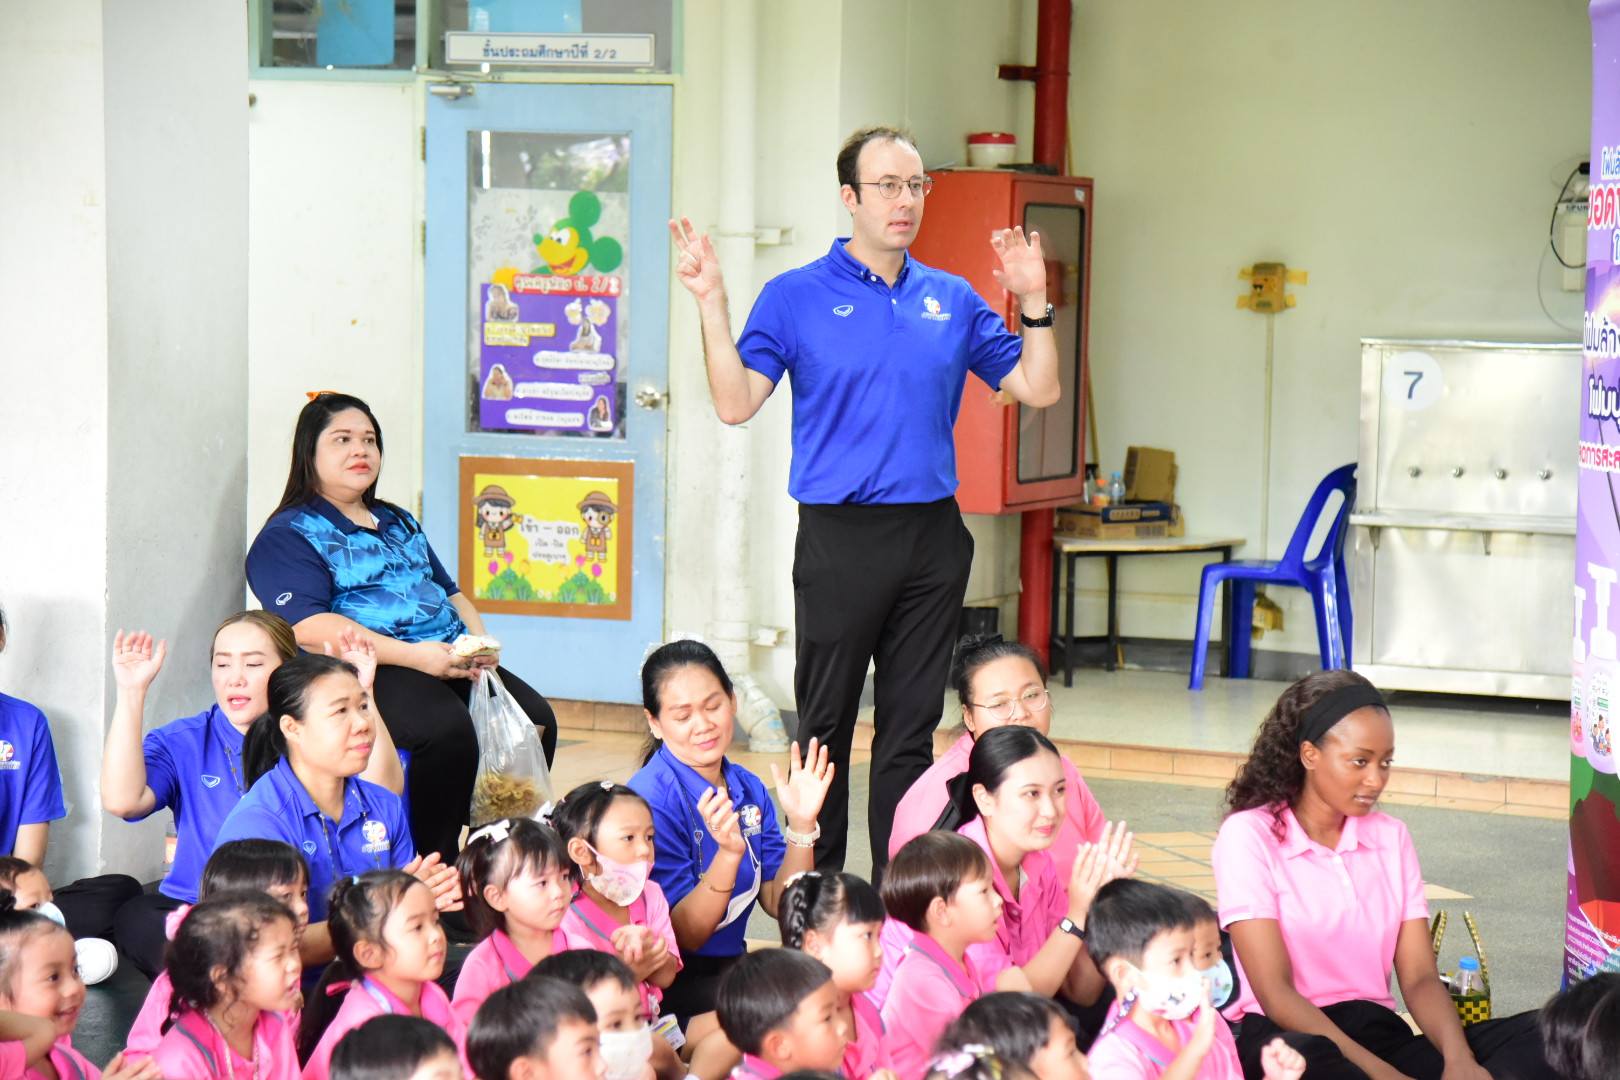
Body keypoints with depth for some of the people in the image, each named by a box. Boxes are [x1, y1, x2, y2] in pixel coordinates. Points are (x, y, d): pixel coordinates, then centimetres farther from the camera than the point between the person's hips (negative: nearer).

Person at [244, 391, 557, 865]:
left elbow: (450, 592, 29)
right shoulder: (287, 537, 2)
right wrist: (413, 654, -21)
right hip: (366, 670, -7)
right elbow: (309, 628, -12)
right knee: (447, 728, -35)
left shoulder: (399, 523, 28)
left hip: (450, 663, 7)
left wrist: (479, 640, 4)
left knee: (535, 720, -17)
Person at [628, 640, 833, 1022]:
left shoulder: (748, 788, 7)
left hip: (731, 967, 7)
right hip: (673, 987, -7)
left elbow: (778, 904, 5)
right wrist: (728, 854, -29)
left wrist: (801, 826, -9)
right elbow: (683, 937, -15)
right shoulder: (650, 800, -15)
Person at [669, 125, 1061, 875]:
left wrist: (1033, 301, -1)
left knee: (911, 727, 9)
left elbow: (1039, 389, 9)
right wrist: (712, 304, -18)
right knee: (826, 727, 4)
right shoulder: (796, 297, -2)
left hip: (933, 535, 4)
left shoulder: (954, 301, 9)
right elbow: (735, 403, -11)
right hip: (840, 537, -3)